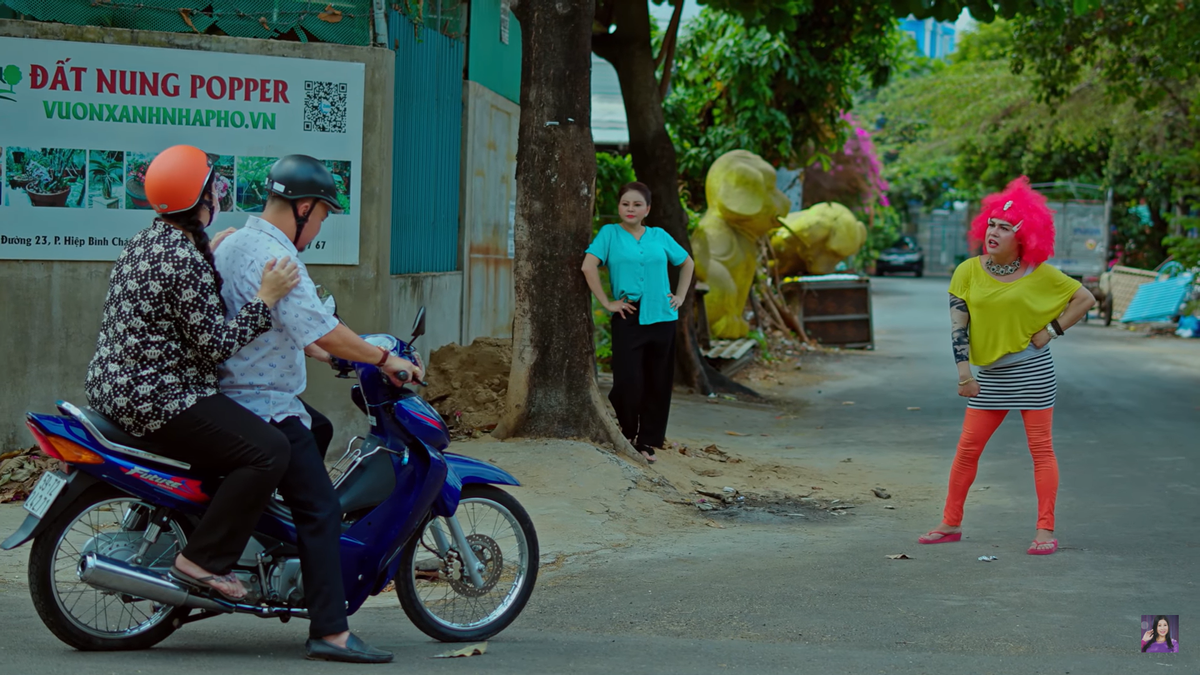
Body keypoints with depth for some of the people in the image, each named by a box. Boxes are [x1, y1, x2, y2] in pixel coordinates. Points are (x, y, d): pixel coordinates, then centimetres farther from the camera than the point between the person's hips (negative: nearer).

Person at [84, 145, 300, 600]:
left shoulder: (147, 242, 12)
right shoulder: (186, 261, -19)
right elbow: (215, 346, -21)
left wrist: (212, 252, 28)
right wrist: (265, 298, -19)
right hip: (157, 401, -11)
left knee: (241, 425, 29)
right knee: (268, 451, -18)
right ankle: (203, 559, -16)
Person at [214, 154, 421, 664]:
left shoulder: (236, 242, 13)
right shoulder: (275, 259, -20)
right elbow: (322, 330, -26)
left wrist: (323, 353, 28)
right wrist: (384, 360, -15)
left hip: (234, 390, 11)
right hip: (264, 407, -11)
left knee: (319, 429, 33)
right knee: (321, 511, -12)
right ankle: (331, 633, -17)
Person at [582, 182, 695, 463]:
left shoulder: (660, 236, 10)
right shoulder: (610, 233, 1)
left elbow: (687, 263, 24)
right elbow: (589, 266, -10)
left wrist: (680, 296, 14)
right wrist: (607, 302, -12)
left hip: (661, 319, 4)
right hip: (628, 320, -4)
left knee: (658, 384, 5)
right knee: (629, 383, -11)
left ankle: (647, 442, 17)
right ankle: (623, 436, 13)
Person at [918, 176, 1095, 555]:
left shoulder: (1040, 275, -5)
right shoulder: (969, 272, 0)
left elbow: (1085, 299, 3)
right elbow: (958, 324, 0)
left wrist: (1051, 330, -4)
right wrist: (964, 372, -5)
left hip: (1032, 370, -2)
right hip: (989, 373, 3)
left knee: (1041, 447, -2)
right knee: (967, 448, 3)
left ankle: (1046, 530, 3)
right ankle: (950, 524, 13)